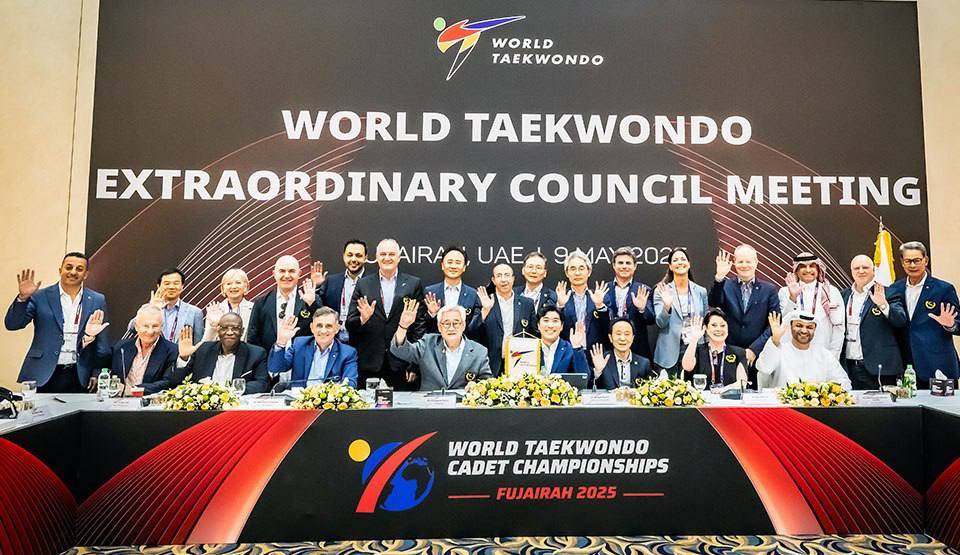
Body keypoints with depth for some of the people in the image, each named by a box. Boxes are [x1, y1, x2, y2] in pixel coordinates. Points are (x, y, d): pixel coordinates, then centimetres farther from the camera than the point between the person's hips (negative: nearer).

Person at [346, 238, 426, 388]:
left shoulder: (414, 284, 5)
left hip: (402, 365, -1)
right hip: (370, 364, 1)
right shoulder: (363, 284, 7)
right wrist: (363, 319, -15)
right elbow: (350, 324, 7)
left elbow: (420, 324, 3)